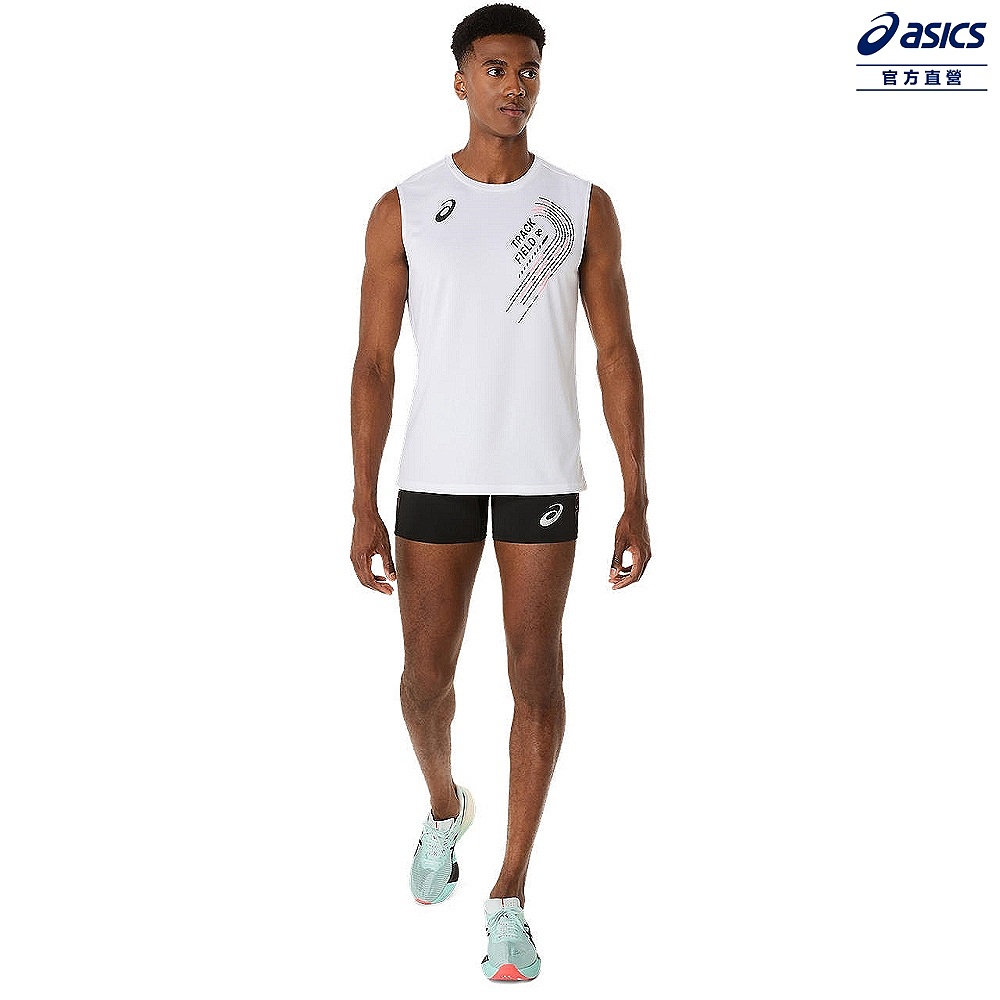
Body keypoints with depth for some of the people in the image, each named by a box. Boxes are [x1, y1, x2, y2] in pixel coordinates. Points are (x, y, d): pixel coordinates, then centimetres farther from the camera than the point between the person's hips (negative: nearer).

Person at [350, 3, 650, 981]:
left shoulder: (582, 205, 1)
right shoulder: (403, 211, 0)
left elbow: (616, 355, 2)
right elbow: (374, 362, 0)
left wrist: (636, 499, -3)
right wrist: (364, 508, -6)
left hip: (543, 476, 0)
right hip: (435, 474, 1)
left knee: (536, 674, -2)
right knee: (426, 673, 7)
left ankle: (509, 898, 10)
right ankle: (445, 806, 40)